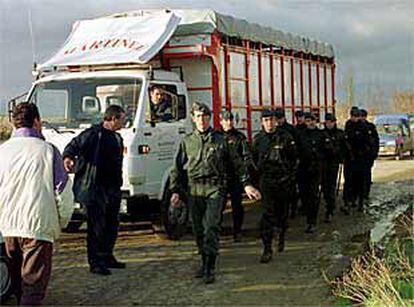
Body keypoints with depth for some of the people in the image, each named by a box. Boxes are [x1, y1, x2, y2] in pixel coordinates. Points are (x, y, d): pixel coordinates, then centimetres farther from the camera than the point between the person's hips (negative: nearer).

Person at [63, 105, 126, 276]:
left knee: (111, 226, 15)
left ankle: (107, 257, 29)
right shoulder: (93, 134, -9)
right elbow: (74, 145, -19)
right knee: (96, 227, -4)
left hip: (112, 191, 8)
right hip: (93, 189, -8)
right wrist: (68, 157, -40)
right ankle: (95, 263, 3)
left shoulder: (117, 138, 17)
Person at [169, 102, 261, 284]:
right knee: (198, 230, 9)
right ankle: (204, 262, 25)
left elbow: (237, 163, 11)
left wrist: (247, 184, 6)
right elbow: (177, 168, 13)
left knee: (211, 228, -12)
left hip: (214, 189, -3)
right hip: (193, 190, 3)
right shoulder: (187, 141, 11)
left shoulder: (220, 140, 6)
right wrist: (175, 191, 6)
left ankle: (210, 269, -11)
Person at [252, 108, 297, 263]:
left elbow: (293, 158, 3)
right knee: (268, 213, -9)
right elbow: (255, 159, 17)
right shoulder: (258, 139, 2)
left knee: (283, 212, 13)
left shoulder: (285, 137, -4)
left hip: (283, 180, 0)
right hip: (266, 181, 0)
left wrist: (290, 176, 2)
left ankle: (281, 237, 40)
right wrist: (261, 171, 11)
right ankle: (267, 249, -10)